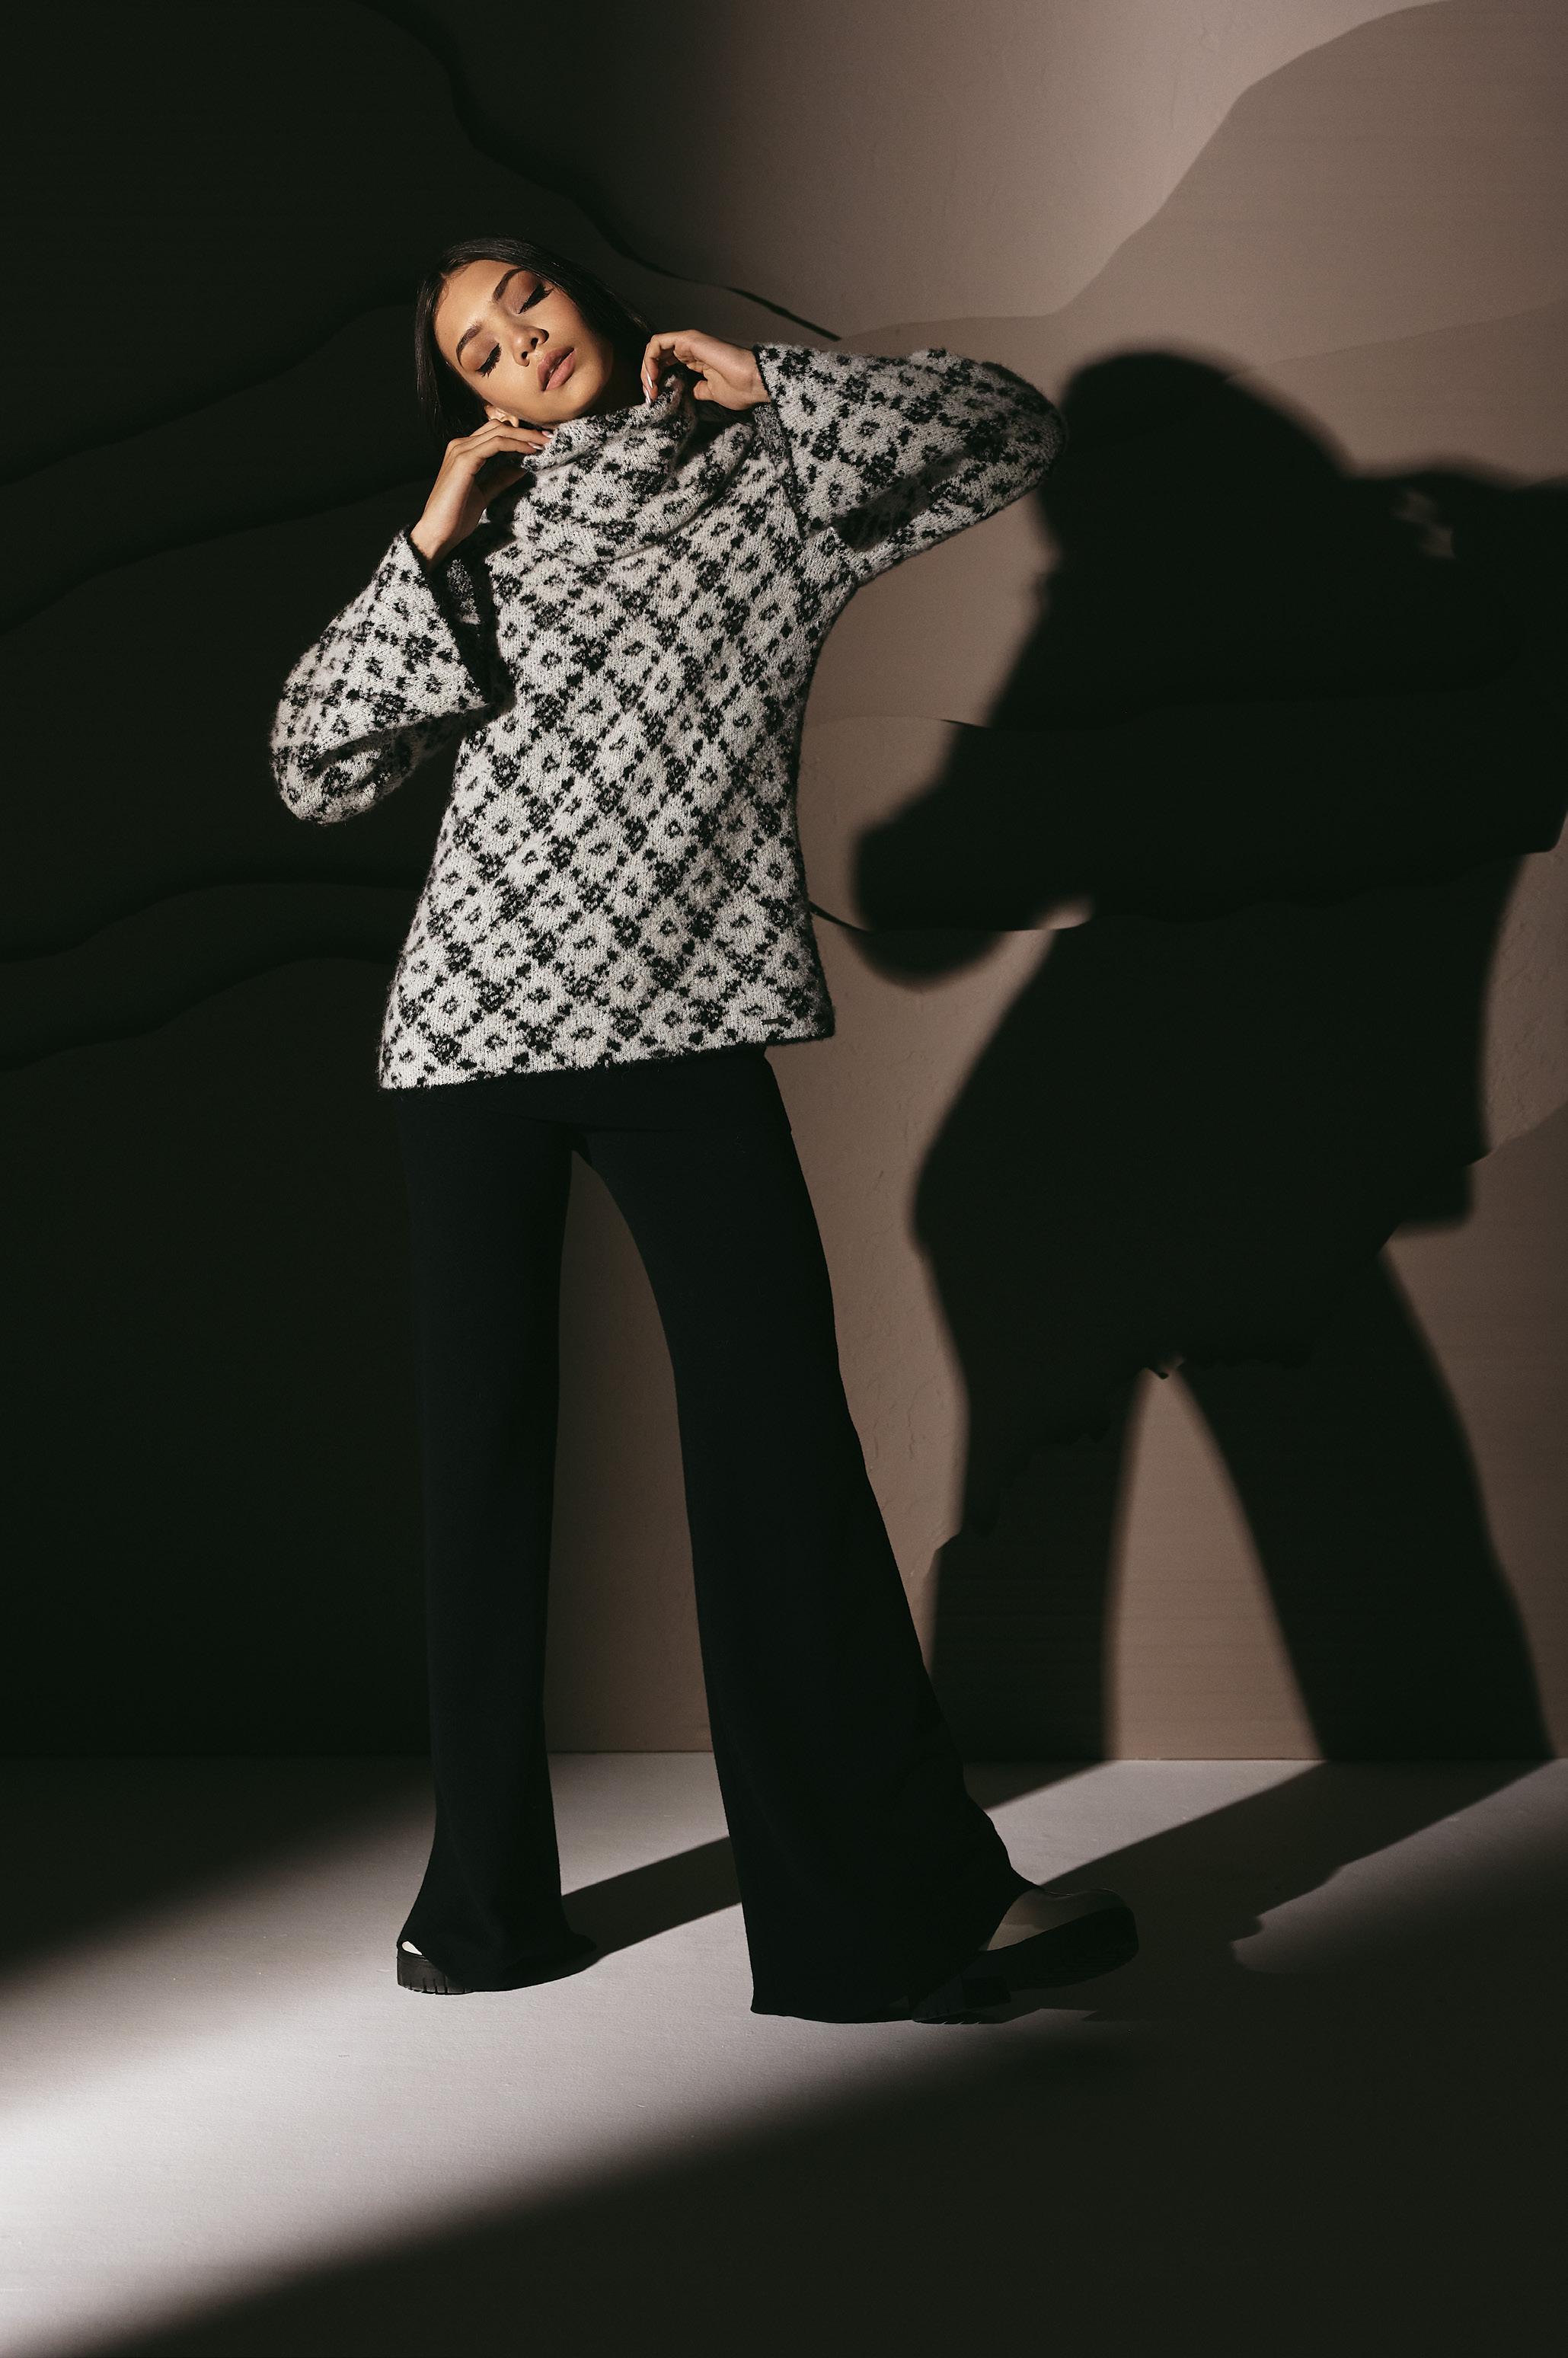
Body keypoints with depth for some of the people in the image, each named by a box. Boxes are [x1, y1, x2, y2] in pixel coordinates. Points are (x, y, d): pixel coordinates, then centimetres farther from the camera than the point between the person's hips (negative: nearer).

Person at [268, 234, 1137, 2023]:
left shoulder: (769, 485, 12)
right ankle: (488, 1900, 14)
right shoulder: (488, 530, 12)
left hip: (688, 1017, -1)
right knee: (482, 1450, 4)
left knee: (776, 1433, -9)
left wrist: (765, 382, 0)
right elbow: (317, 775, 6)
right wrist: (428, 552, -2)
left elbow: (1009, 431, 6)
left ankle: (895, 1906, -5)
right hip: (484, 1008, 1)